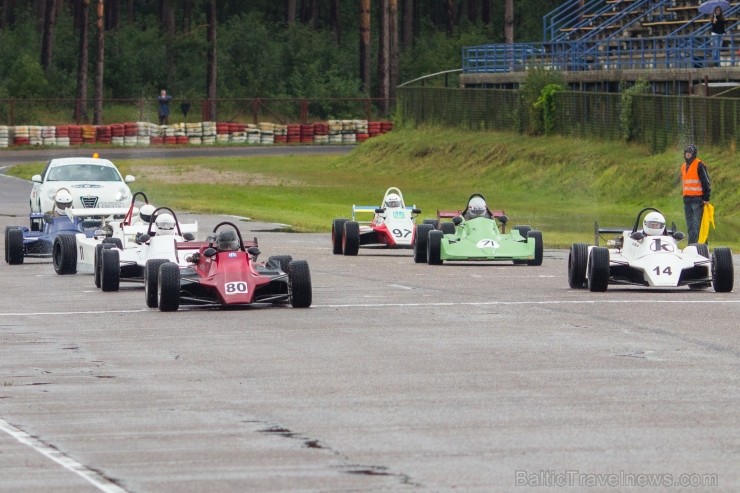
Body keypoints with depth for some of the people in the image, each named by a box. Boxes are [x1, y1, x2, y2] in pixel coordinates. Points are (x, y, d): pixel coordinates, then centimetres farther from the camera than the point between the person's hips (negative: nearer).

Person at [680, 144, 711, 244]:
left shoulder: (699, 165, -7)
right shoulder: (684, 166, 16)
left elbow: (706, 182, -8)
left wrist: (706, 198, -12)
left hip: (697, 199, -8)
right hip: (687, 199, 8)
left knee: (697, 224, -11)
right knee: (690, 225, 7)